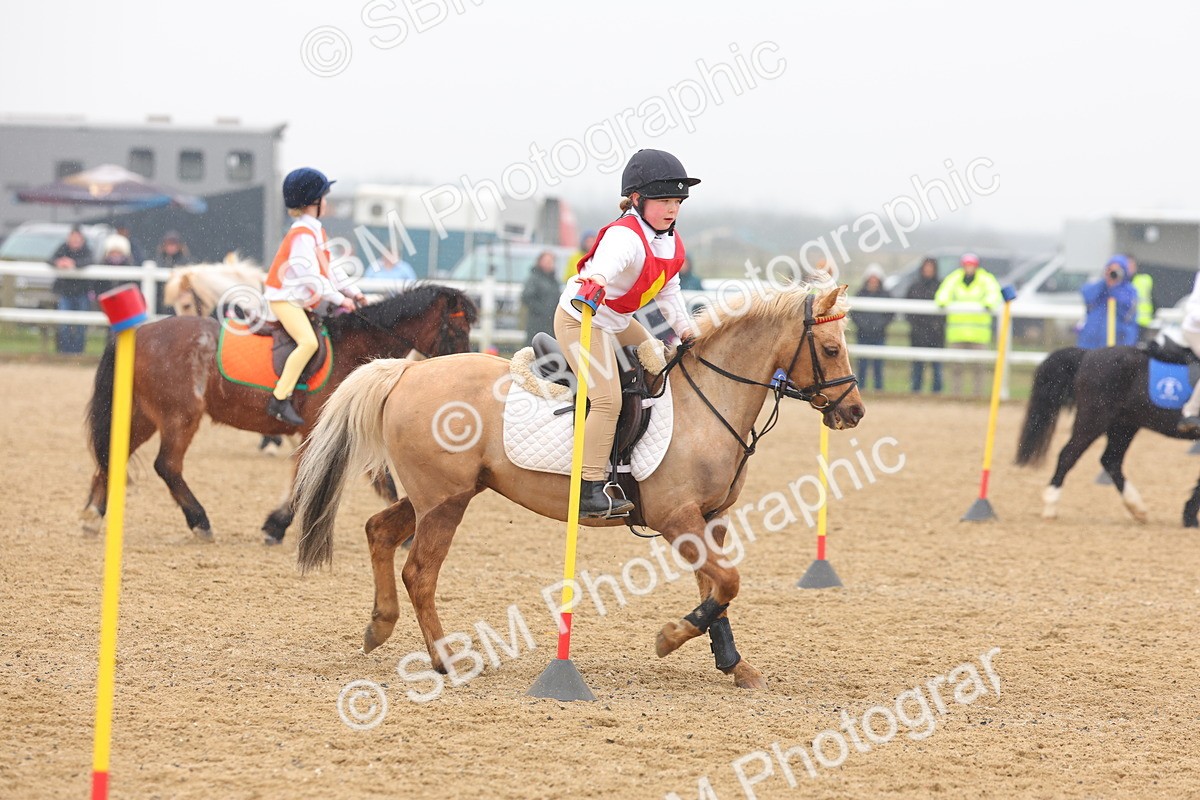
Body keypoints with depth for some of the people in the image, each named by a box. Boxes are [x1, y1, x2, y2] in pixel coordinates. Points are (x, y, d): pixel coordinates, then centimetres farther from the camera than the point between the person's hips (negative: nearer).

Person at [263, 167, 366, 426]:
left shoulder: (316, 231, 13)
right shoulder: (302, 234, -18)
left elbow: (329, 268, 19)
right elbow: (310, 276, -23)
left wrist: (352, 292, 13)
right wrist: (339, 299, -19)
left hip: (300, 300, 11)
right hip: (284, 298, -11)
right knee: (308, 341, -28)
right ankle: (280, 400, -28)